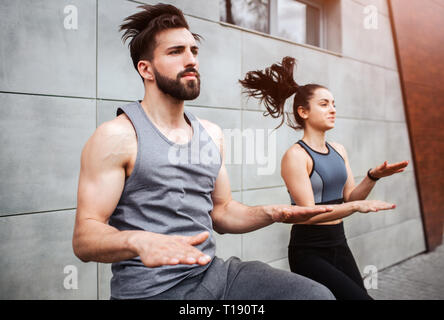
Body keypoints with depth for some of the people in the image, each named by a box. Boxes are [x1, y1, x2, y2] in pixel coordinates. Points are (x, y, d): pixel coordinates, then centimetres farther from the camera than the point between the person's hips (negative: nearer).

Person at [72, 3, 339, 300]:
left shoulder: (212, 134, 11)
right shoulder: (116, 136, -8)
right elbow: (84, 237, -12)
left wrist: (270, 214, -2)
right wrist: (139, 240, -33)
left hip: (214, 272, 6)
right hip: (151, 289, -6)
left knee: (318, 294, -10)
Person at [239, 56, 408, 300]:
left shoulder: (338, 150, 7)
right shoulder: (296, 155, -14)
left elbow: (349, 197, 7)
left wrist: (373, 177, -8)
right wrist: (357, 206, -28)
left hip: (339, 245, 7)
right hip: (309, 252, -7)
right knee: (359, 297, -12)